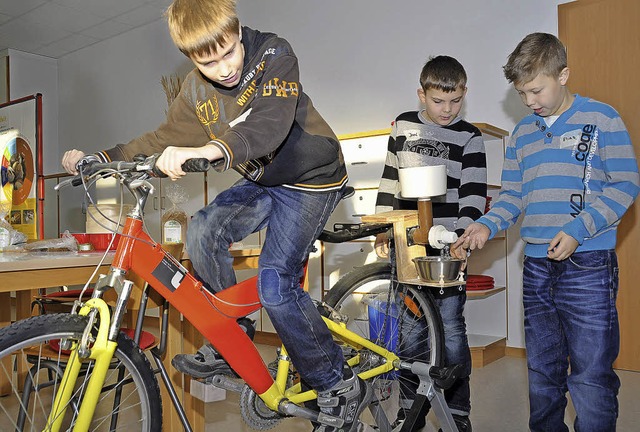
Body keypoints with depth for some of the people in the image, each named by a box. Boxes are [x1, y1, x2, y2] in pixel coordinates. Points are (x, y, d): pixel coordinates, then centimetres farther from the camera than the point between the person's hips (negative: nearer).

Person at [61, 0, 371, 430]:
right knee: (204, 232, -16)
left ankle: (342, 386, -2)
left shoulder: (275, 54, -21)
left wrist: (207, 150, -56)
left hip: (310, 178, -6)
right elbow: (167, 138, 6)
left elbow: (271, 124, -39)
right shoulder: (197, 90, -3)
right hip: (262, 181, 7)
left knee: (274, 284, -19)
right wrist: (99, 159, -5)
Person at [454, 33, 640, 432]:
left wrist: (577, 230, -16)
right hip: (537, 266, 5)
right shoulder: (522, 134, 14)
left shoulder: (602, 118, -1)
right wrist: (487, 226, -5)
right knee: (542, 373, 15)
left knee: (591, 377, -3)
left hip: (588, 264, -5)